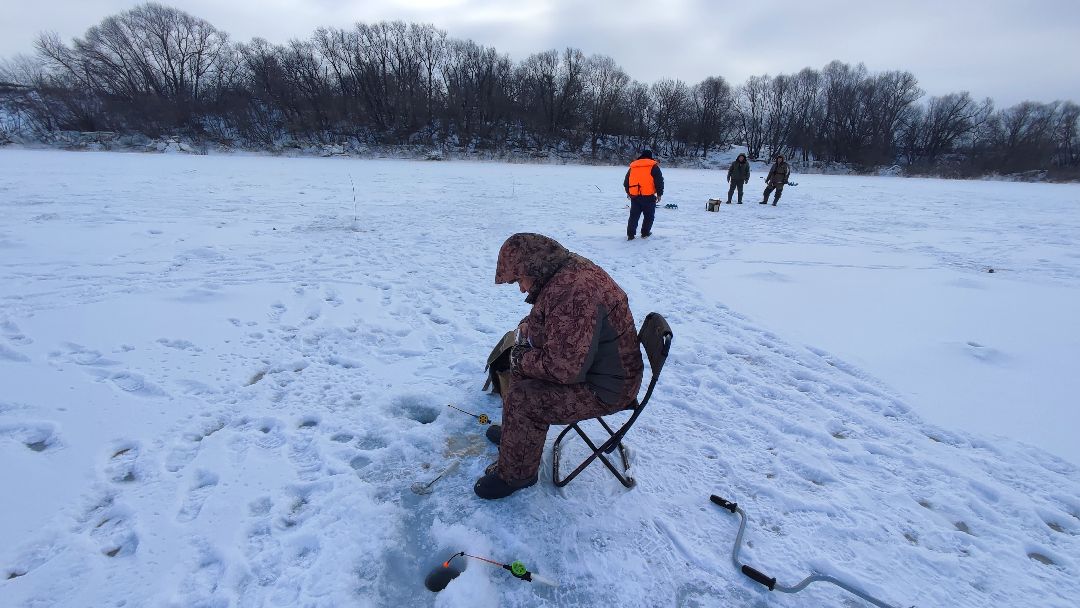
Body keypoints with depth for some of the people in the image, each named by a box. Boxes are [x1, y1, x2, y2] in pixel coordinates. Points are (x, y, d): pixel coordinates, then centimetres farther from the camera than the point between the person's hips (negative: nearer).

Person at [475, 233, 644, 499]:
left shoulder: (572, 293, -33)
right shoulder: (572, 268, 1)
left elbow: (565, 368, -33)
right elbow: (547, 321, 19)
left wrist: (522, 359, -17)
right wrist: (529, 327, 0)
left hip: (604, 387, -10)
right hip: (582, 359, 11)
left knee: (522, 400, -18)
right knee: (521, 368, 16)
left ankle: (515, 474, 7)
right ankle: (513, 432, 36)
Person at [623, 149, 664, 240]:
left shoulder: (632, 166, 12)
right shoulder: (653, 166, 0)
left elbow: (626, 181, 19)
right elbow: (659, 181, -4)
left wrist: (628, 192, 31)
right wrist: (659, 194, 4)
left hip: (634, 196, 4)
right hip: (648, 196, -3)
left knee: (634, 216, 11)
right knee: (649, 216, 13)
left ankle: (630, 234, 7)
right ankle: (645, 233, 16)